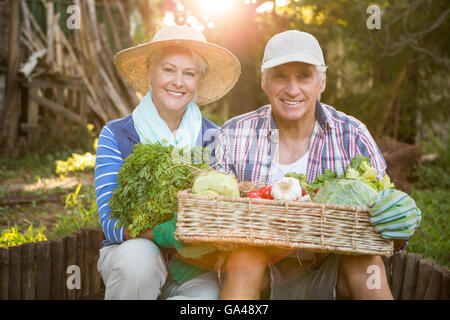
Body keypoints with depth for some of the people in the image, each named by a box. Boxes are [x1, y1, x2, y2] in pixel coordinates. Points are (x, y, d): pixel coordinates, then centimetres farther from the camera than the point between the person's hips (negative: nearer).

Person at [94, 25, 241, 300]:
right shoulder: (116, 136, -3)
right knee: (140, 256, -33)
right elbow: (111, 222, -12)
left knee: (209, 294, -30)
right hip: (130, 254, 0)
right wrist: (164, 232, -32)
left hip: (194, 267, 1)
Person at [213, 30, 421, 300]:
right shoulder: (235, 136, -3)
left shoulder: (353, 137, -3)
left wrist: (400, 223, -26)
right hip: (250, 277, 0)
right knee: (244, 254, -32)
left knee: (365, 261, -30)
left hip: (329, 277, 1)